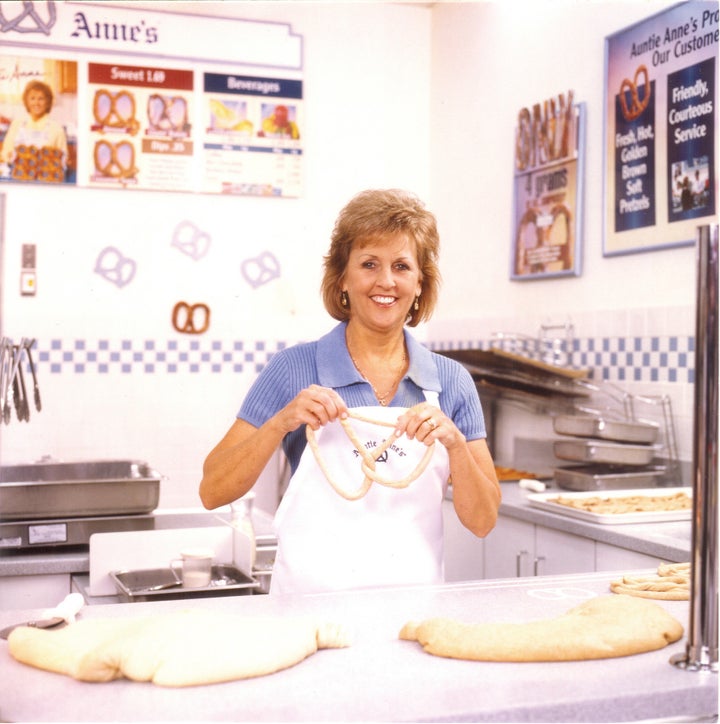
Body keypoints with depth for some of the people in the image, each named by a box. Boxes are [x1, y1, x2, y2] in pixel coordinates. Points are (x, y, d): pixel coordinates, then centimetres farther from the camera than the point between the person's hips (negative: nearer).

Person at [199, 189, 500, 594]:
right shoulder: (295, 369, -2)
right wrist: (281, 423, -16)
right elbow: (212, 493, -3)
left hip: (414, 602, 2)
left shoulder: (452, 382, 5)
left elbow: (482, 521, 4)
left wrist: (454, 443, -12)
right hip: (311, 602, -2)